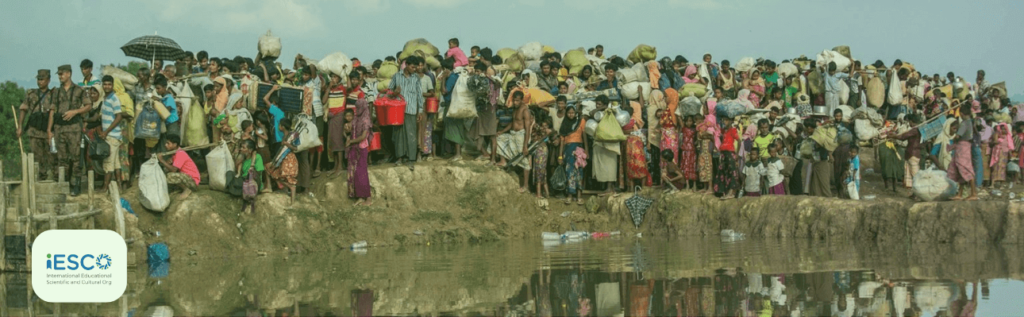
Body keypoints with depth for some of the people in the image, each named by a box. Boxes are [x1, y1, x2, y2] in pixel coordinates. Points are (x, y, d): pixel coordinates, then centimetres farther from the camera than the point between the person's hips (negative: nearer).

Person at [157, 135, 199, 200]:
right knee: (166, 170, 9)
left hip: (193, 181, -10)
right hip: (186, 176, 10)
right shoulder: (176, 152, 9)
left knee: (170, 176, -30)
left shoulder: (180, 154, -21)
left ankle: (187, 190, -8)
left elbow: (173, 169, -27)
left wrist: (161, 160, -23)